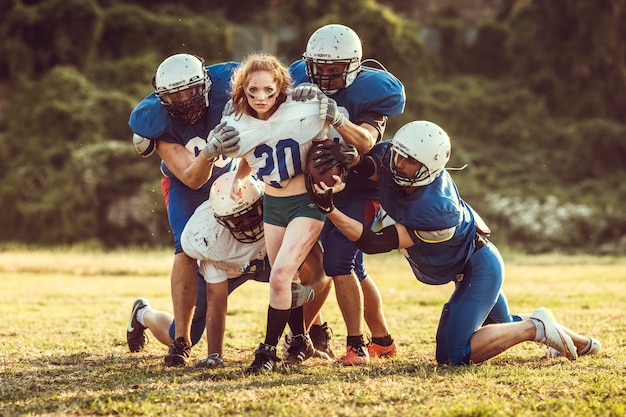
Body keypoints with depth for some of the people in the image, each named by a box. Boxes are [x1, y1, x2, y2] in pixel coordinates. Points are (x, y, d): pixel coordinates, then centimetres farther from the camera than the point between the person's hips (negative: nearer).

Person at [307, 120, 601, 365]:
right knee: (502, 326, 27)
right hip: (468, 263, 9)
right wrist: (347, 158, -31)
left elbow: (373, 243, -36)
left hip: (478, 270, -9)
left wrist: (329, 209, -45)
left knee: (454, 354, -15)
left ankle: (534, 327, -5)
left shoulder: (436, 211, -39)